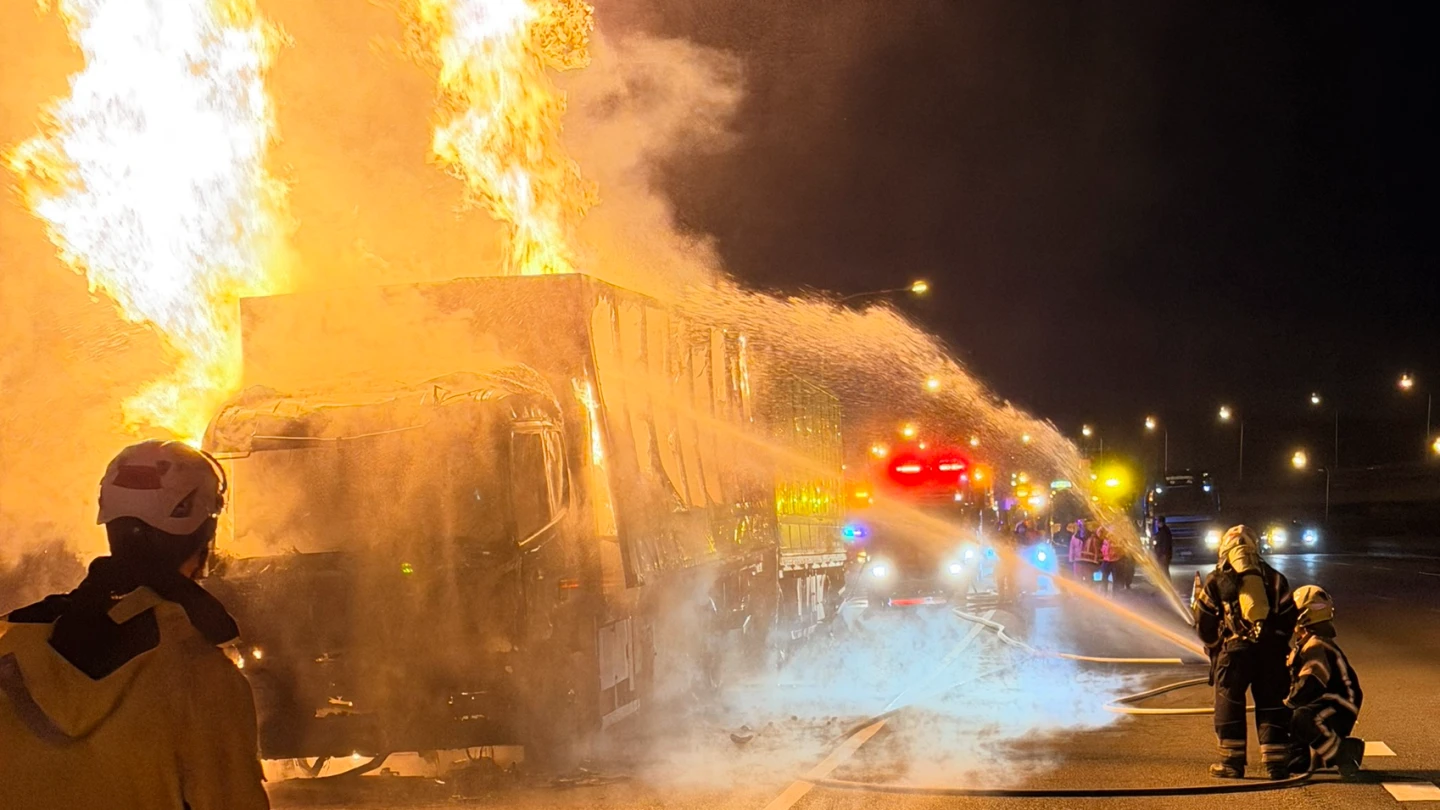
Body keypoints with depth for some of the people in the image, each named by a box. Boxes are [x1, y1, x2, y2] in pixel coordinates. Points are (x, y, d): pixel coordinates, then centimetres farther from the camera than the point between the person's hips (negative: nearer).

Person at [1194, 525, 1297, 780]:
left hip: (1233, 651, -2)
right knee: (1272, 706, 8)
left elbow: (1204, 624, 6)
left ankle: (1232, 762, 7)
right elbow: (1289, 618, 9)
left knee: (1229, 706, 7)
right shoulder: (1274, 578, 12)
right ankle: (1276, 762, 7)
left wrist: (1214, 647, 23)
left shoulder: (1216, 580, 5)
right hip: (1270, 652, 2)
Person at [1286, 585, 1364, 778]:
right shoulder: (1308, 645, 19)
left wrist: (1287, 704, -16)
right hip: (1327, 706, 11)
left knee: (1301, 719, -38)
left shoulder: (1316, 646, -16)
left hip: (1337, 712, -11)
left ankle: (1344, 754, -22)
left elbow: (1309, 685, -26)